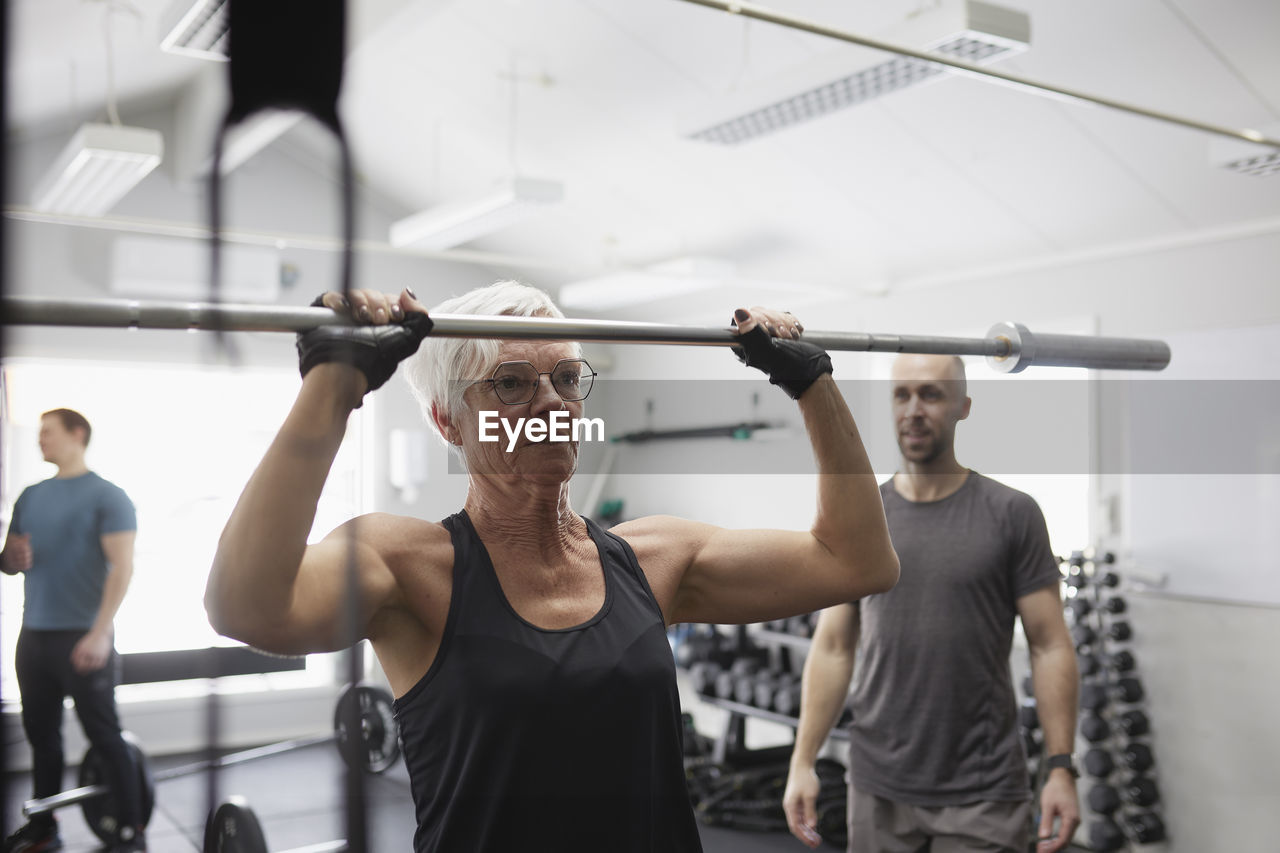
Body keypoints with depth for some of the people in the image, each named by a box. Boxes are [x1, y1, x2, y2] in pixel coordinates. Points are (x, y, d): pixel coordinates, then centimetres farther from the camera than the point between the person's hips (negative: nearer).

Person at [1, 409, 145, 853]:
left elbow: (122, 567, -13)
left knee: (104, 736, -3)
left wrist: (100, 634, -21)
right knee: (41, 733, 12)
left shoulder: (106, 496, -5)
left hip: (83, 637, -6)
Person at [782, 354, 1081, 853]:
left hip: (982, 792, -2)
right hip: (878, 787, 3)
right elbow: (833, 647, 5)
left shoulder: (1010, 515, -3)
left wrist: (1061, 767, -10)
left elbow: (1050, 647, -3)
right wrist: (802, 762, 0)